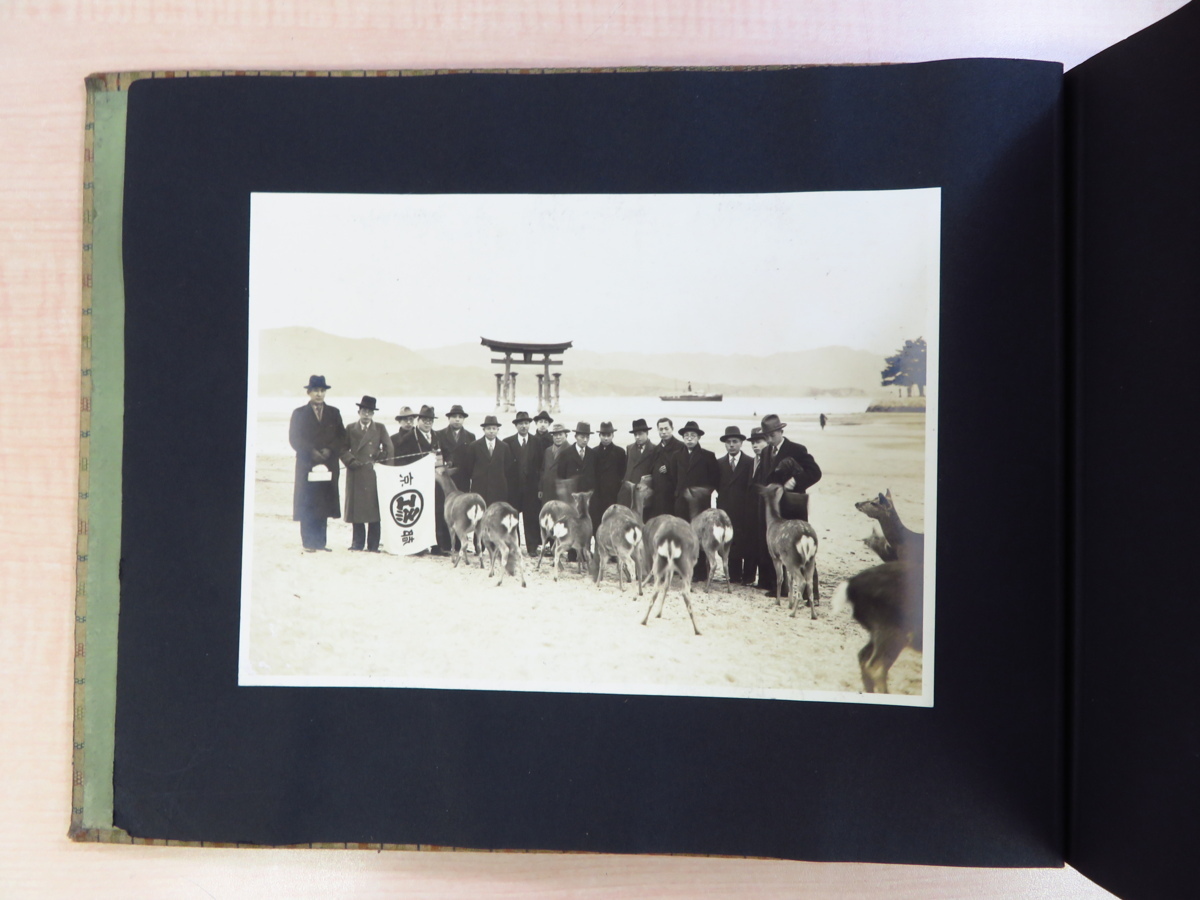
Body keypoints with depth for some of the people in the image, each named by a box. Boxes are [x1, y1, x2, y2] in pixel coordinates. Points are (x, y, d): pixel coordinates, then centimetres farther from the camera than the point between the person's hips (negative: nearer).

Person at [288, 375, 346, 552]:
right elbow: (294, 439, 0)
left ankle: (320, 542, 7)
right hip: (307, 464, -2)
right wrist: (311, 452, -12)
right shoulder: (299, 413, 8)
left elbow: (342, 437, 8)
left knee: (324, 503, 2)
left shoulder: (334, 413, 14)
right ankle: (309, 543, -2)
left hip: (328, 464, 2)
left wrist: (330, 450, -8)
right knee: (307, 505, -5)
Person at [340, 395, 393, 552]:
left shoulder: (380, 428, 12)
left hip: (374, 473, -1)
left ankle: (373, 544, 1)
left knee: (374, 507, -3)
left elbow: (388, 449, 7)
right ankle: (358, 542, 8)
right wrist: (351, 461, -7)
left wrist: (380, 463, -2)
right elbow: (343, 449, 8)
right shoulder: (350, 428, 13)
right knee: (356, 507, 0)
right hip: (356, 473, 1)